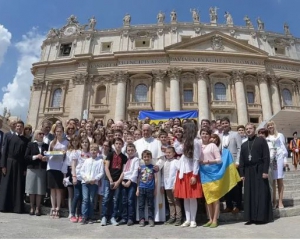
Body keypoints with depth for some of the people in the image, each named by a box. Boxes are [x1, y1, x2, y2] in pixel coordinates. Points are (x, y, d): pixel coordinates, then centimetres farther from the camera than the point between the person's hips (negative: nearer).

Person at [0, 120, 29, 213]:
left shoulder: (25, 140, 8)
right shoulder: (8, 136, 7)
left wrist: (25, 168, -2)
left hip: (20, 165, 1)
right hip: (9, 163, -1)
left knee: (19, 187, 2)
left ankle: (17, 207, 7)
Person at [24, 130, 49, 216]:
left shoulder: (46, 145, 9)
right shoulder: (30, 144, 6)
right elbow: (26, 157, 0)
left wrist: (46, 159, -10)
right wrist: (35, 157, -12)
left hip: (42, 170, 1)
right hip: (32, 169, -1)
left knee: (40, 190, -1)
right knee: (32, 189, 3)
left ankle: (37, 208, 8)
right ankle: (32, 208, 14)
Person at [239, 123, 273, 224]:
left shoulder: (261, 140, 2)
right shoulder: (244, 145, 15)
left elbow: (266, 156, -6)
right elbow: (241, 161, 13)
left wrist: (265, 171, -13)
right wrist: (242, 174, 6)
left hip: (259, 170, -4)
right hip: (248, 172, 5)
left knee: (261, 193, -1)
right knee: (249, 194, 4)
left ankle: (262, 216, 8)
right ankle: (251, 217, 11)